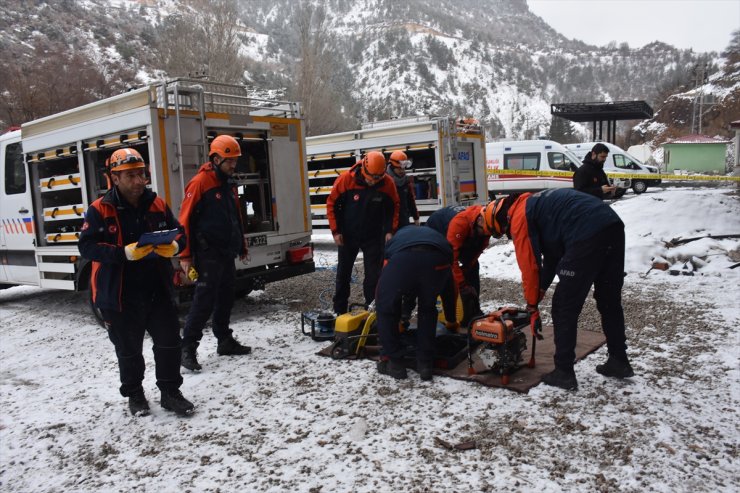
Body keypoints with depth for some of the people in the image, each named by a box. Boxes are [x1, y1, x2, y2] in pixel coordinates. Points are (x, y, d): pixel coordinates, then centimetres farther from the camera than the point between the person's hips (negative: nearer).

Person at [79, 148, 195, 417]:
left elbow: (179, 232, 9)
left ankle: (170, 392, 24)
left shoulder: (157, 205, 2)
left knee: (169, 341, 7)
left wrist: (174, 246, -14)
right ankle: (134, 394, 33)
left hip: (158, 291, 3)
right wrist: (124, 253, -27)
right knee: (129, 349, 13)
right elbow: (87, 246, -14)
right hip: (120, 295, -3)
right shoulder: (99, 210, -9)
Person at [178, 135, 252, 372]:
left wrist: (241, 246, 25)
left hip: (227, 253, 8)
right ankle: (188, 348, 0)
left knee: (226, 297, 15)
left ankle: (225, 341, 27)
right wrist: (185, 255, -16)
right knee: (204, 300, -8)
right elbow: (185, 220, -14)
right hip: (207, 254, -8)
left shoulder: (229, 184, 14)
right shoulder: (200, 182, -12)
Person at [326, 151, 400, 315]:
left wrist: (390, 230, -7)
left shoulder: (387, 183, -15)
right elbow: (332, 204, -8)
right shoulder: (345, 179, -19)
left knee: (373, 276, -1)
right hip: (347, 236, 0)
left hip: (374, 237, 0)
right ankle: (339, 311, 22)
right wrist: (336, 231, -10)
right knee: (343, 274, 9)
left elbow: (393, 207, 1)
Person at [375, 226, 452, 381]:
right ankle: (425, 363, 28)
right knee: (428, 309, 29)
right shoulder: (436, 235, 47)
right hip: (438, 258, 2)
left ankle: (394, 362, 24)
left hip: (403, 256, -1)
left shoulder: (398, 236, 46)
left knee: (386, 308, 22)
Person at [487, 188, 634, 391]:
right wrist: (540, 291, 34)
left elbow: (529, 266, 7)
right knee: (610, 302, 22)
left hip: (588, 236, -9)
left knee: (564, 308, 5)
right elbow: (552, 255, 33)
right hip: (613, 226, 9)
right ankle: (619, 362, 34)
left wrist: (532, 306, 18)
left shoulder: (519, 218, 8)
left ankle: (564, 372, 11)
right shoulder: (536, 204, 33)